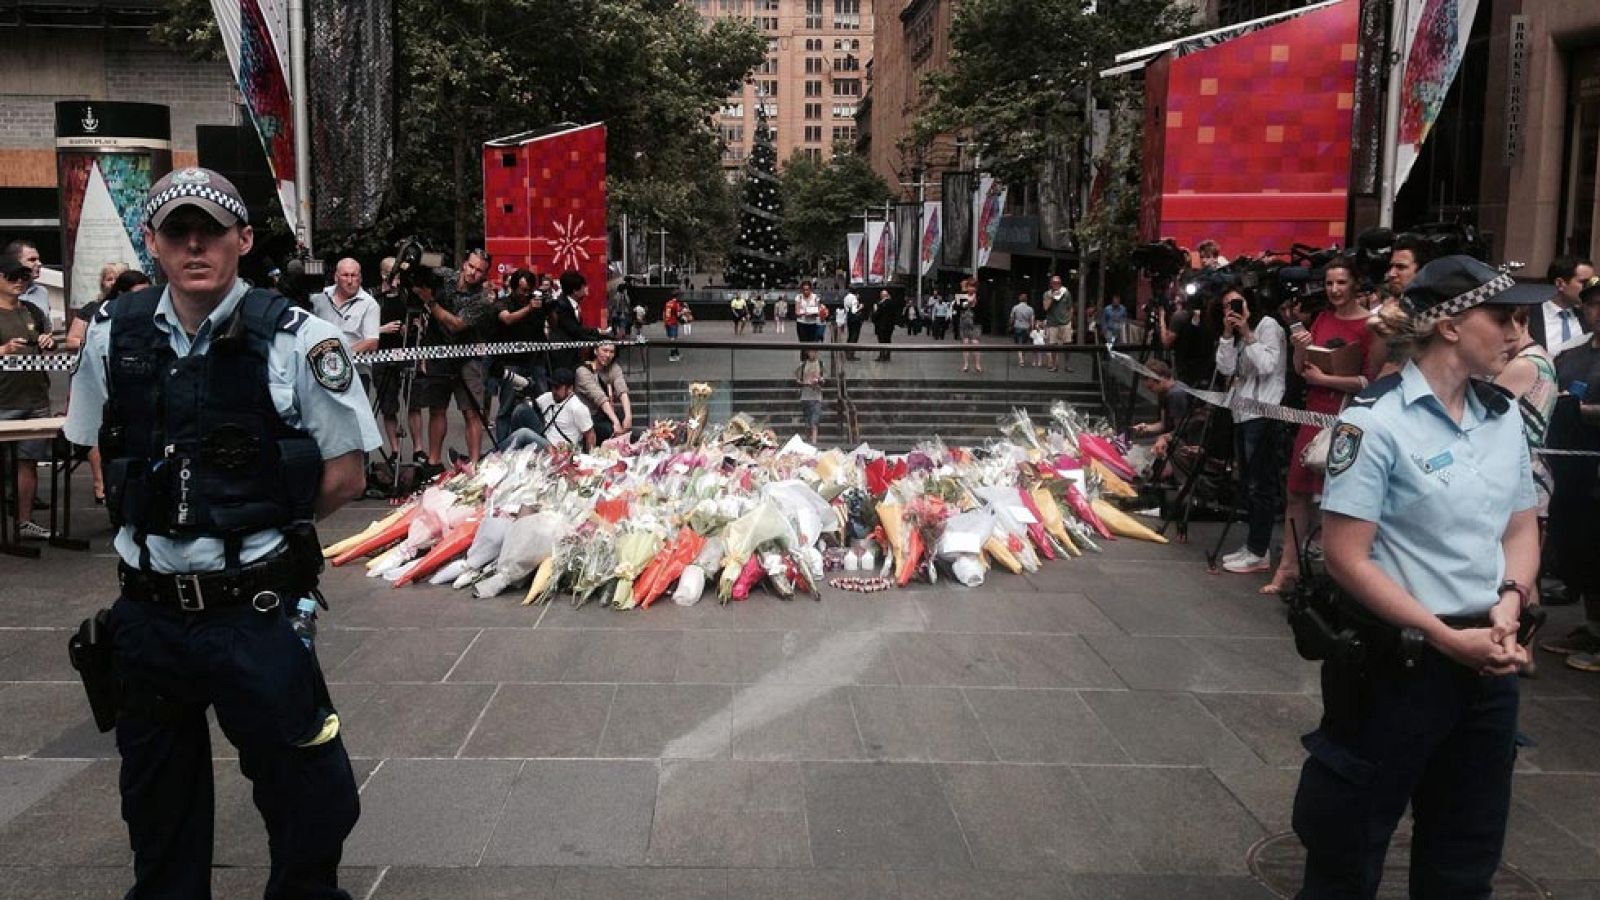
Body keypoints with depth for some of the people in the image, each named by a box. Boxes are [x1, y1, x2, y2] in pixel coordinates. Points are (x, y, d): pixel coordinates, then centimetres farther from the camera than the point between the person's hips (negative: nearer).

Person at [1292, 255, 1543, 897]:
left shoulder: (1503, 416, 6)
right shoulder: (1377, 421, -16)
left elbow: (1522, 527, 14)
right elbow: (1346, 557, -18)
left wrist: (1510, 602, -6)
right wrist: (1446, 638, -18)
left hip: (1489, 659, 7)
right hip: (1398, 662, -7)